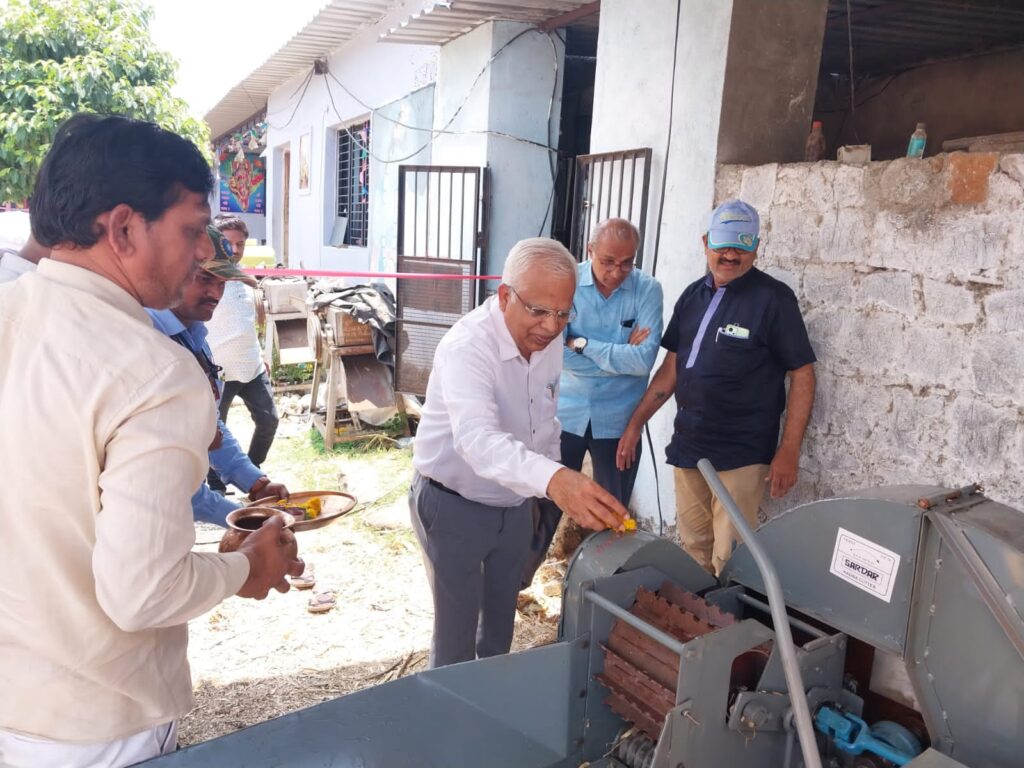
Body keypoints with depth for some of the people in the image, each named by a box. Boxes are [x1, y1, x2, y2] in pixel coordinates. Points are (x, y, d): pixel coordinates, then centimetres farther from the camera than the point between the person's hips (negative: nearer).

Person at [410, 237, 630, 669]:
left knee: (502, 617, 23)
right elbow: (477, 438, -49)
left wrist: (557, 486, 14)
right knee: (456, 632, 5)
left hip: (514, 502, 7)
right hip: (454, 505, -7)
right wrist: (553, 479, -65)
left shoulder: (549, 338, -7)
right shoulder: (467, 345, -31)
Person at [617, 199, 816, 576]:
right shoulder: (693, 295, 9)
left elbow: (802, 374, -8)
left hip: (741, 455, -5)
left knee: (728, 560, -1)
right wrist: (635, 423, 11)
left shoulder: (773, 298, -8)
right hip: (687, 446, 6)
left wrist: (788, 452, -13)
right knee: (693, 548, 14)